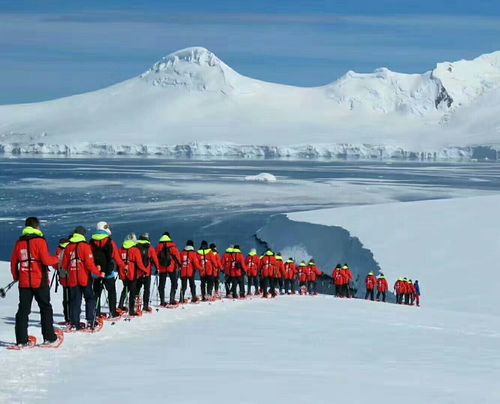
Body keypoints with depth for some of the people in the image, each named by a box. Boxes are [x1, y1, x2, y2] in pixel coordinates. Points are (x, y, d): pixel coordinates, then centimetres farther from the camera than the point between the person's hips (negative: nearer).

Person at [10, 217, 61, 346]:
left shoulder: (19, 242, 7)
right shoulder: (39, 240, -9)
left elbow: (14, 261, 11)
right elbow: (46, 260, -14)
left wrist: (15, 276, 25)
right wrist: (57, 259, 5)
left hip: (24, 281, 4)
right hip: (40, 281, -4)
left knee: (23, 309, 6)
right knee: (45, 308, 7)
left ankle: (21, 339, 0)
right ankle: (49, 337, 7)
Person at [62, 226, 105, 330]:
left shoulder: (68, 247, 5)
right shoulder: (85, 246, -10)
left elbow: (64, 265, 9)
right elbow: (89, 263, -16)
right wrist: (99, 273, -6)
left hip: (72, 279, 4)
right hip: (84, 278, -4)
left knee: (75, 301, 8)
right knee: (90, 299, 8)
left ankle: (74, 323, 4)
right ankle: (90, 321, -1)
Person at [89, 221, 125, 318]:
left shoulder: (92, 242, 1)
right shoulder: (110, 242, -11)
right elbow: (116, 257, -7)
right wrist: (123, 265, 10)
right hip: (109, 272, -3)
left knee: (97, 292, 9)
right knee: (111, 292, 7)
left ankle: (96, 312, 6)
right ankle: (113, 312, 5)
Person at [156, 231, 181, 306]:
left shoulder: (159, 246, 6)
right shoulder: (172, 246, -2)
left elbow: (156, 256, 7)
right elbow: (177, 255, -5)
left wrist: (157, 267, 14)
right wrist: (179, 264, 2)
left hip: (162, 268, 2)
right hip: (172, 267, -2)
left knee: (162, 285, 7)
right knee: (174, 283, 7)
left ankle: (162, 301, 2)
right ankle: (172, 299, -5)